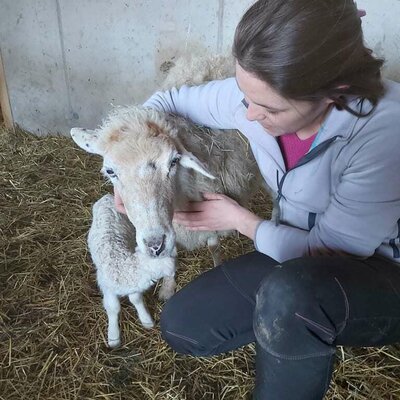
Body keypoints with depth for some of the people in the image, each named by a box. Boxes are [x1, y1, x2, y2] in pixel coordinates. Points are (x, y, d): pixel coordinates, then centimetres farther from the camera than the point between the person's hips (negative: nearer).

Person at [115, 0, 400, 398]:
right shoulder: (257, 93, -15)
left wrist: (239, 220, -16)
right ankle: (299, 325, 13)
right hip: (298, 255, 6)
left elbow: (333, 252, -24)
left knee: (289, 294, -41)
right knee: (181, 326, -2)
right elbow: (166, 102, 1)